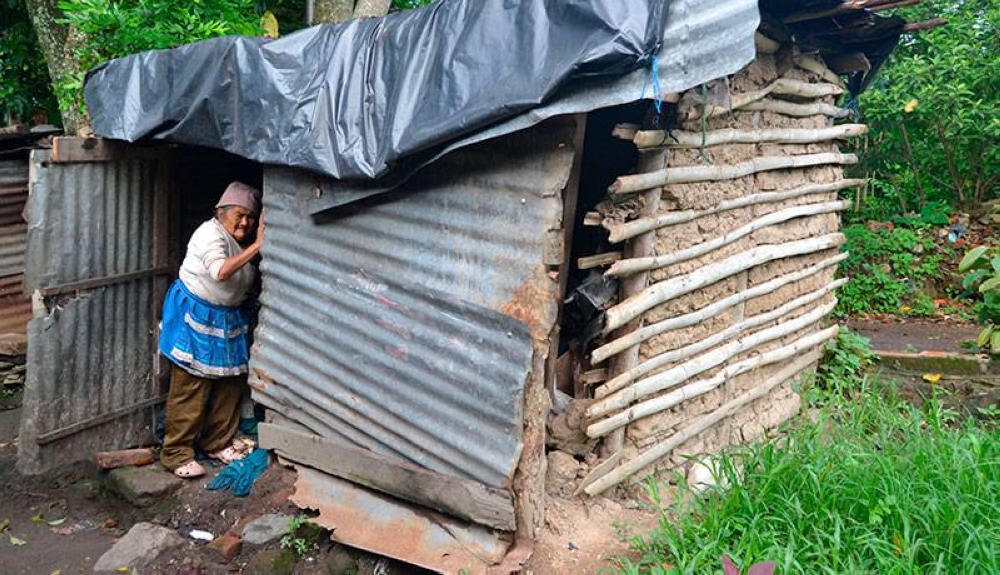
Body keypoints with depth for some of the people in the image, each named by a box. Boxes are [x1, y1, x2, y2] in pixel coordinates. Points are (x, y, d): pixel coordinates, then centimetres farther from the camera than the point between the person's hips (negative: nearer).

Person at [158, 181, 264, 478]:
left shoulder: (244, 241, 7)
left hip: (229, 317, 8)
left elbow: (247, 281, 8)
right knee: (190, 387, -5)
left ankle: (218, 443, 26)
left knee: (230, 382, 11)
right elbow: (221, 272, -34)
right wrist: (256, 246, -33)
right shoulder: (210, 234, -18)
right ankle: (176, 453, 4)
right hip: (196, 316, -8)